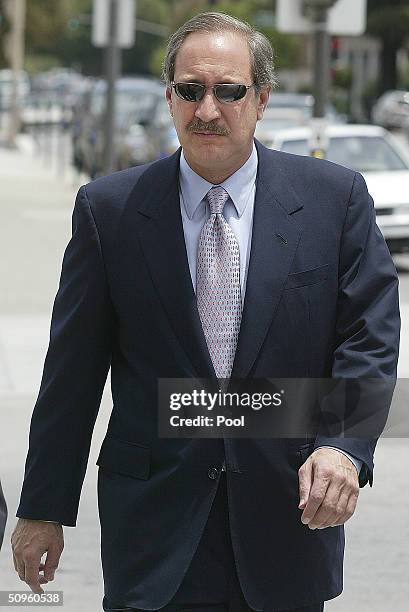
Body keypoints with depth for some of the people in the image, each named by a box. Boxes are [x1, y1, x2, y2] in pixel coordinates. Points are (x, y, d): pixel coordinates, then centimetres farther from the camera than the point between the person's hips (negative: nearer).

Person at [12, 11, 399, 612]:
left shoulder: (335, 197, 1)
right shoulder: (109, 208, 0)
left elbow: (368, 339, -1)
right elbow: (73, 368, 2)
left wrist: (343, 446, -19)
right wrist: (44, 508, 2)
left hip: (289, 510, 1)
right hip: (155, 524, -1)